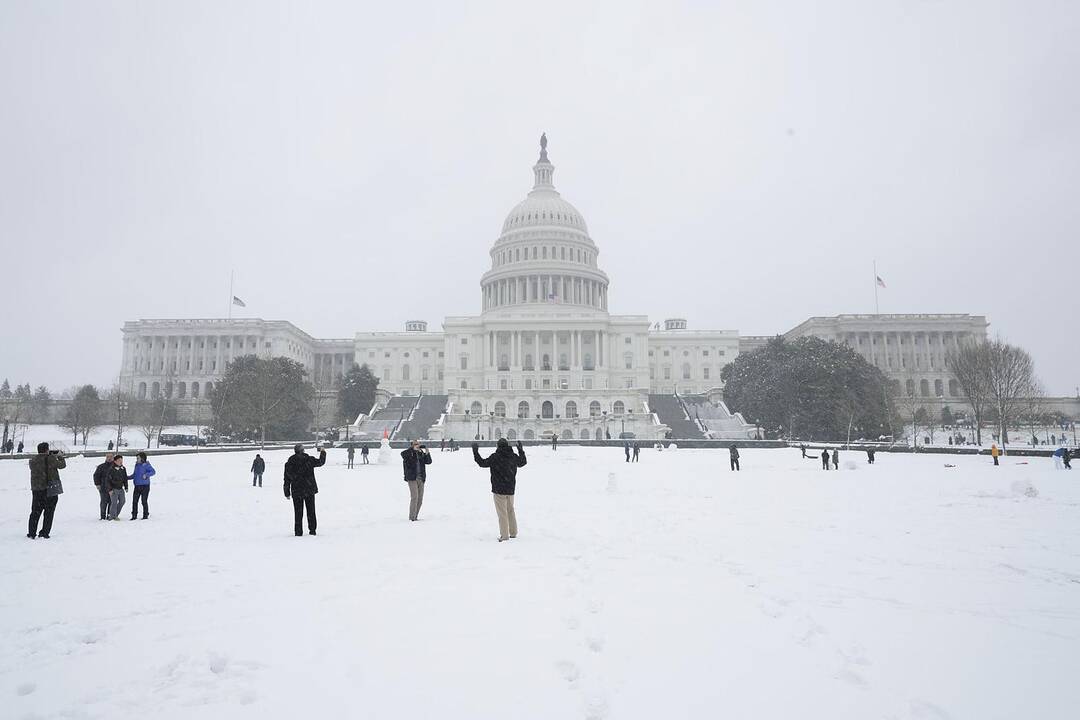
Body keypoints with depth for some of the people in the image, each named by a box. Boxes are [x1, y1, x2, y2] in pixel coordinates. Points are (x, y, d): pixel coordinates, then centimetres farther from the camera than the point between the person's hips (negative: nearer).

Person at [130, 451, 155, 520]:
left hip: (145, 486, -7)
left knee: (144, 501, -2)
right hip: (137, 486, 7)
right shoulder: (137, 465, 13)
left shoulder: (146, 465, -9)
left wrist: (146, 475, -29)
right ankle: (134, 515, 15)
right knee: (134, 501, 5)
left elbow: (153, 471, -17)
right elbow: (134, 475, 23)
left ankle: (146, 515, 8)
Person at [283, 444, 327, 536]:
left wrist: (287, 492, 8)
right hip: (310, 490, 0)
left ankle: (298, 531, 5)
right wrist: (323, 452, 24)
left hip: (296, 491, 0)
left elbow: (287, 480, 1)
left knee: (298, 512, 7)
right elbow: (321, 462, 7)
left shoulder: (289, 463, -2)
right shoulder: (309, 459, -7)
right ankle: (312, 530, 12)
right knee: (311, 511, 10)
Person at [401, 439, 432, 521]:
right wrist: (413, 449, -24)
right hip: (412, 478, -6)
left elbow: (429, 462, 6)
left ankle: (415, 516, 18)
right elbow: (402, 453, -25)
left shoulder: (421, 453, 11)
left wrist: (427, 453, -9)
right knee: (414, 497, -12)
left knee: (420, 498, 7)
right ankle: (412, 517, -5)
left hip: (421, 478, 6)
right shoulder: (409, 454, -4)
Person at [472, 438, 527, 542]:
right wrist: (521, 450, 32)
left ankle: (504, 535, 1)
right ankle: (513, 532, 25)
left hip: (499, 490, -5)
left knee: (502, 512, 0)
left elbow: (483, 463, -8)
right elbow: (522, 462, 20)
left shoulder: (495, 457, -15)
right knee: (510, 510, 18)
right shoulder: (513, 456, 1)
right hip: (510, 489, 5)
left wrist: (475, 452, 0)